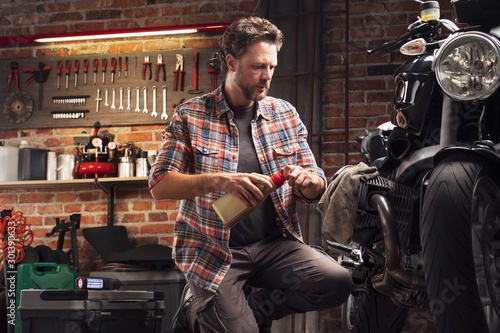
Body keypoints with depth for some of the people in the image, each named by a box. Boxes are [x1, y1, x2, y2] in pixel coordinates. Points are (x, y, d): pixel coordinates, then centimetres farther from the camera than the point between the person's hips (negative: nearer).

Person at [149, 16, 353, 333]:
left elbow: (318, 186, 13)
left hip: (275, 244, 4)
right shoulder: (191, 116, 0)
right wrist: (219, 180, -23)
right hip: (215, 253, -4)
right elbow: (160, 186, -8)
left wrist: (308, 181, -12)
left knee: (337, 282, -21)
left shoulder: (285, 114, 10)